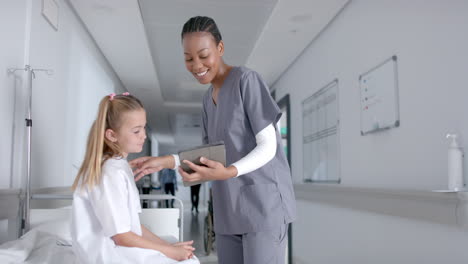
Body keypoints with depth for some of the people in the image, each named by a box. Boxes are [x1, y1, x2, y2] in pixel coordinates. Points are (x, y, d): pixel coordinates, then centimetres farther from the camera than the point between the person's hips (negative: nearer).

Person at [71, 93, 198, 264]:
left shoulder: (121, 167, 11)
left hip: (126, 246, 9)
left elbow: (131, 225, 11)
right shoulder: (111, 174, -19)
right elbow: (121, 236, -19)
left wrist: (168, 246, 1)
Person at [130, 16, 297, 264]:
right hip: (230, 207, 7)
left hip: (263, 202, -7)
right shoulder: (209, 98, 14)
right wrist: (166, 160, 0)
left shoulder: (247, 80, -10)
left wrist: (227, 172, -29)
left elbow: (267, 146, -13)